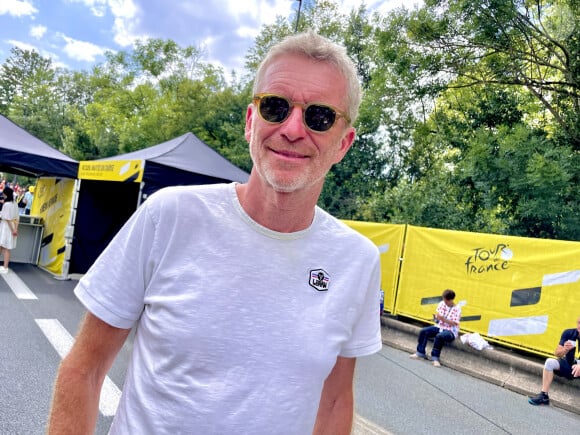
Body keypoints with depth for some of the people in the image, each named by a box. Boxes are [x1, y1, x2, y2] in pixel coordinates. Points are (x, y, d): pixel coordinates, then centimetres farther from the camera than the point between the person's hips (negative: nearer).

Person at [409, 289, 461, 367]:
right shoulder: (442, 304, 3)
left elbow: (455, 324, -17)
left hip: (450, 331, -6)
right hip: (439, 327, 6)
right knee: (423, 331, -17)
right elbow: (437, 315, 11)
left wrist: (444, 319, -29)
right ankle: (420, 352, -8)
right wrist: (436, 317, -13)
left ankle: (435, 358, -26)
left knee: (439, 336, -38)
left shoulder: (457, 309, -11)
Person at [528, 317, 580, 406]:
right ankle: (544, 395, -17)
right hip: (568, 364, 3)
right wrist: (564, 350, -27)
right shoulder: (569, 333, -7)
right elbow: (557, 354, -5)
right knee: (549, 362, -21)